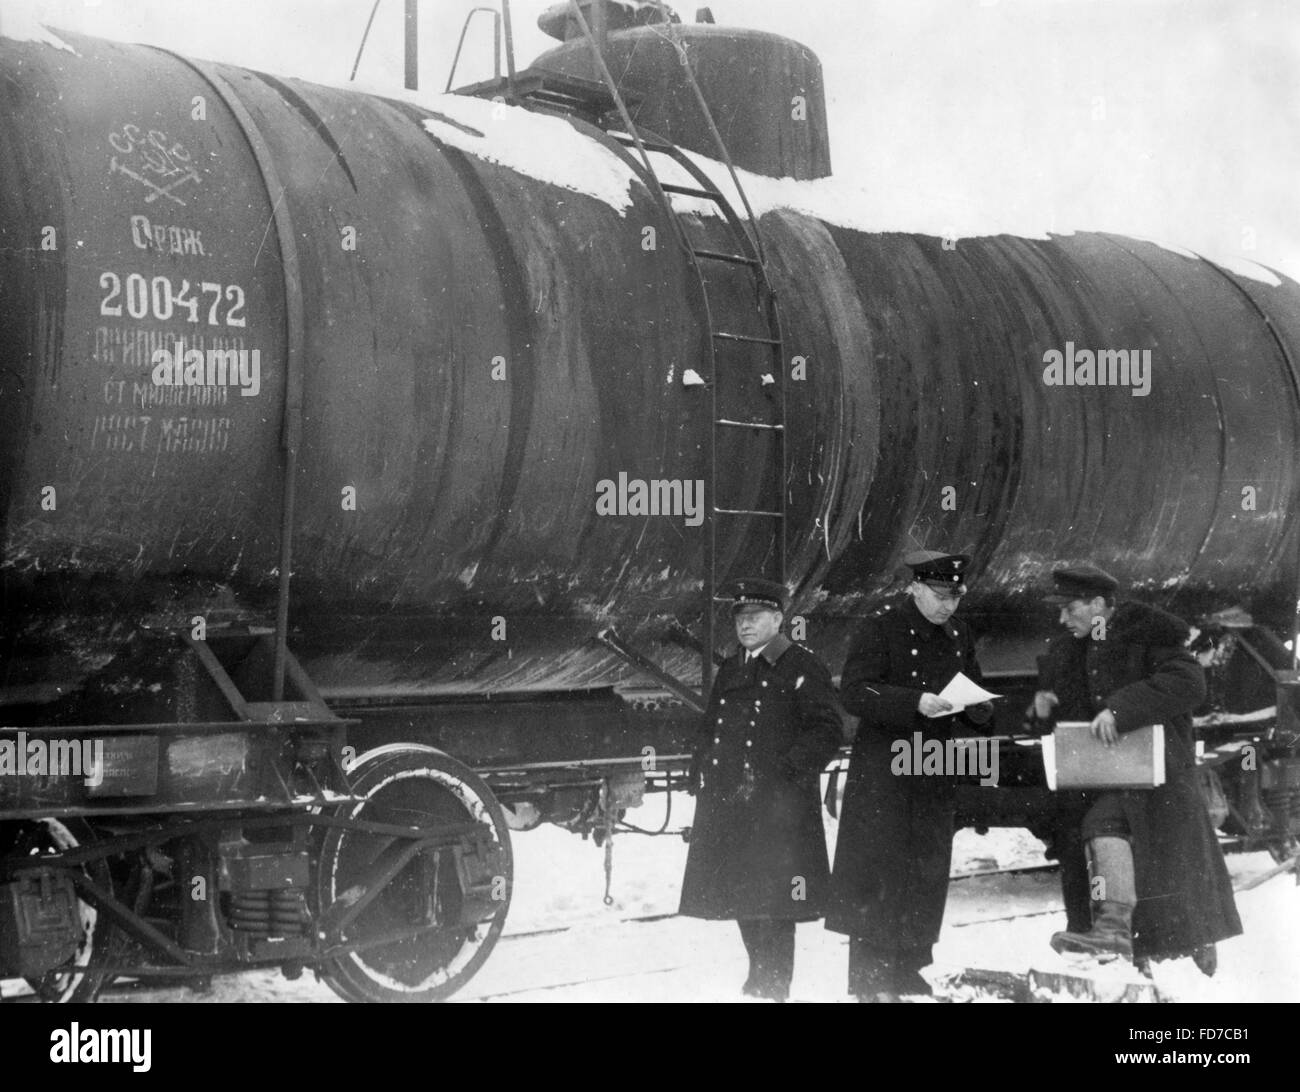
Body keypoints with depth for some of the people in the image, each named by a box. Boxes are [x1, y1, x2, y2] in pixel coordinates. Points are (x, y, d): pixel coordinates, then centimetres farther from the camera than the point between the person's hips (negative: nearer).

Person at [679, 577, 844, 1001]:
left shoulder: (803, 668, -4)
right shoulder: (729, 671, 18)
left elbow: (827, 732, -11)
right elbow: (709, 731, 26)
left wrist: (777, 775, -17)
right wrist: (702, 774, 9)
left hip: (779, 808, -7)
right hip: (727, 805, 7)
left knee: (773, 906, -7)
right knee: (740, 899, 13)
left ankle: (773, 990, 3)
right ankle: (759, 980, 28)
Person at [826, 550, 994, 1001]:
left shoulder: (959, 635, 11)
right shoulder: (881, 630, -7)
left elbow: (974, 703, 20)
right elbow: (854, 692, -16)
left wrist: (978, 705, -4)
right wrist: (915, 702, -26)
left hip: (936, 771, 6)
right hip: (882, 771, -6)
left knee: (927, 876, 8)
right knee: (878, 876, -5)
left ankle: (907, 969, 20)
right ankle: (872, 979, 1)